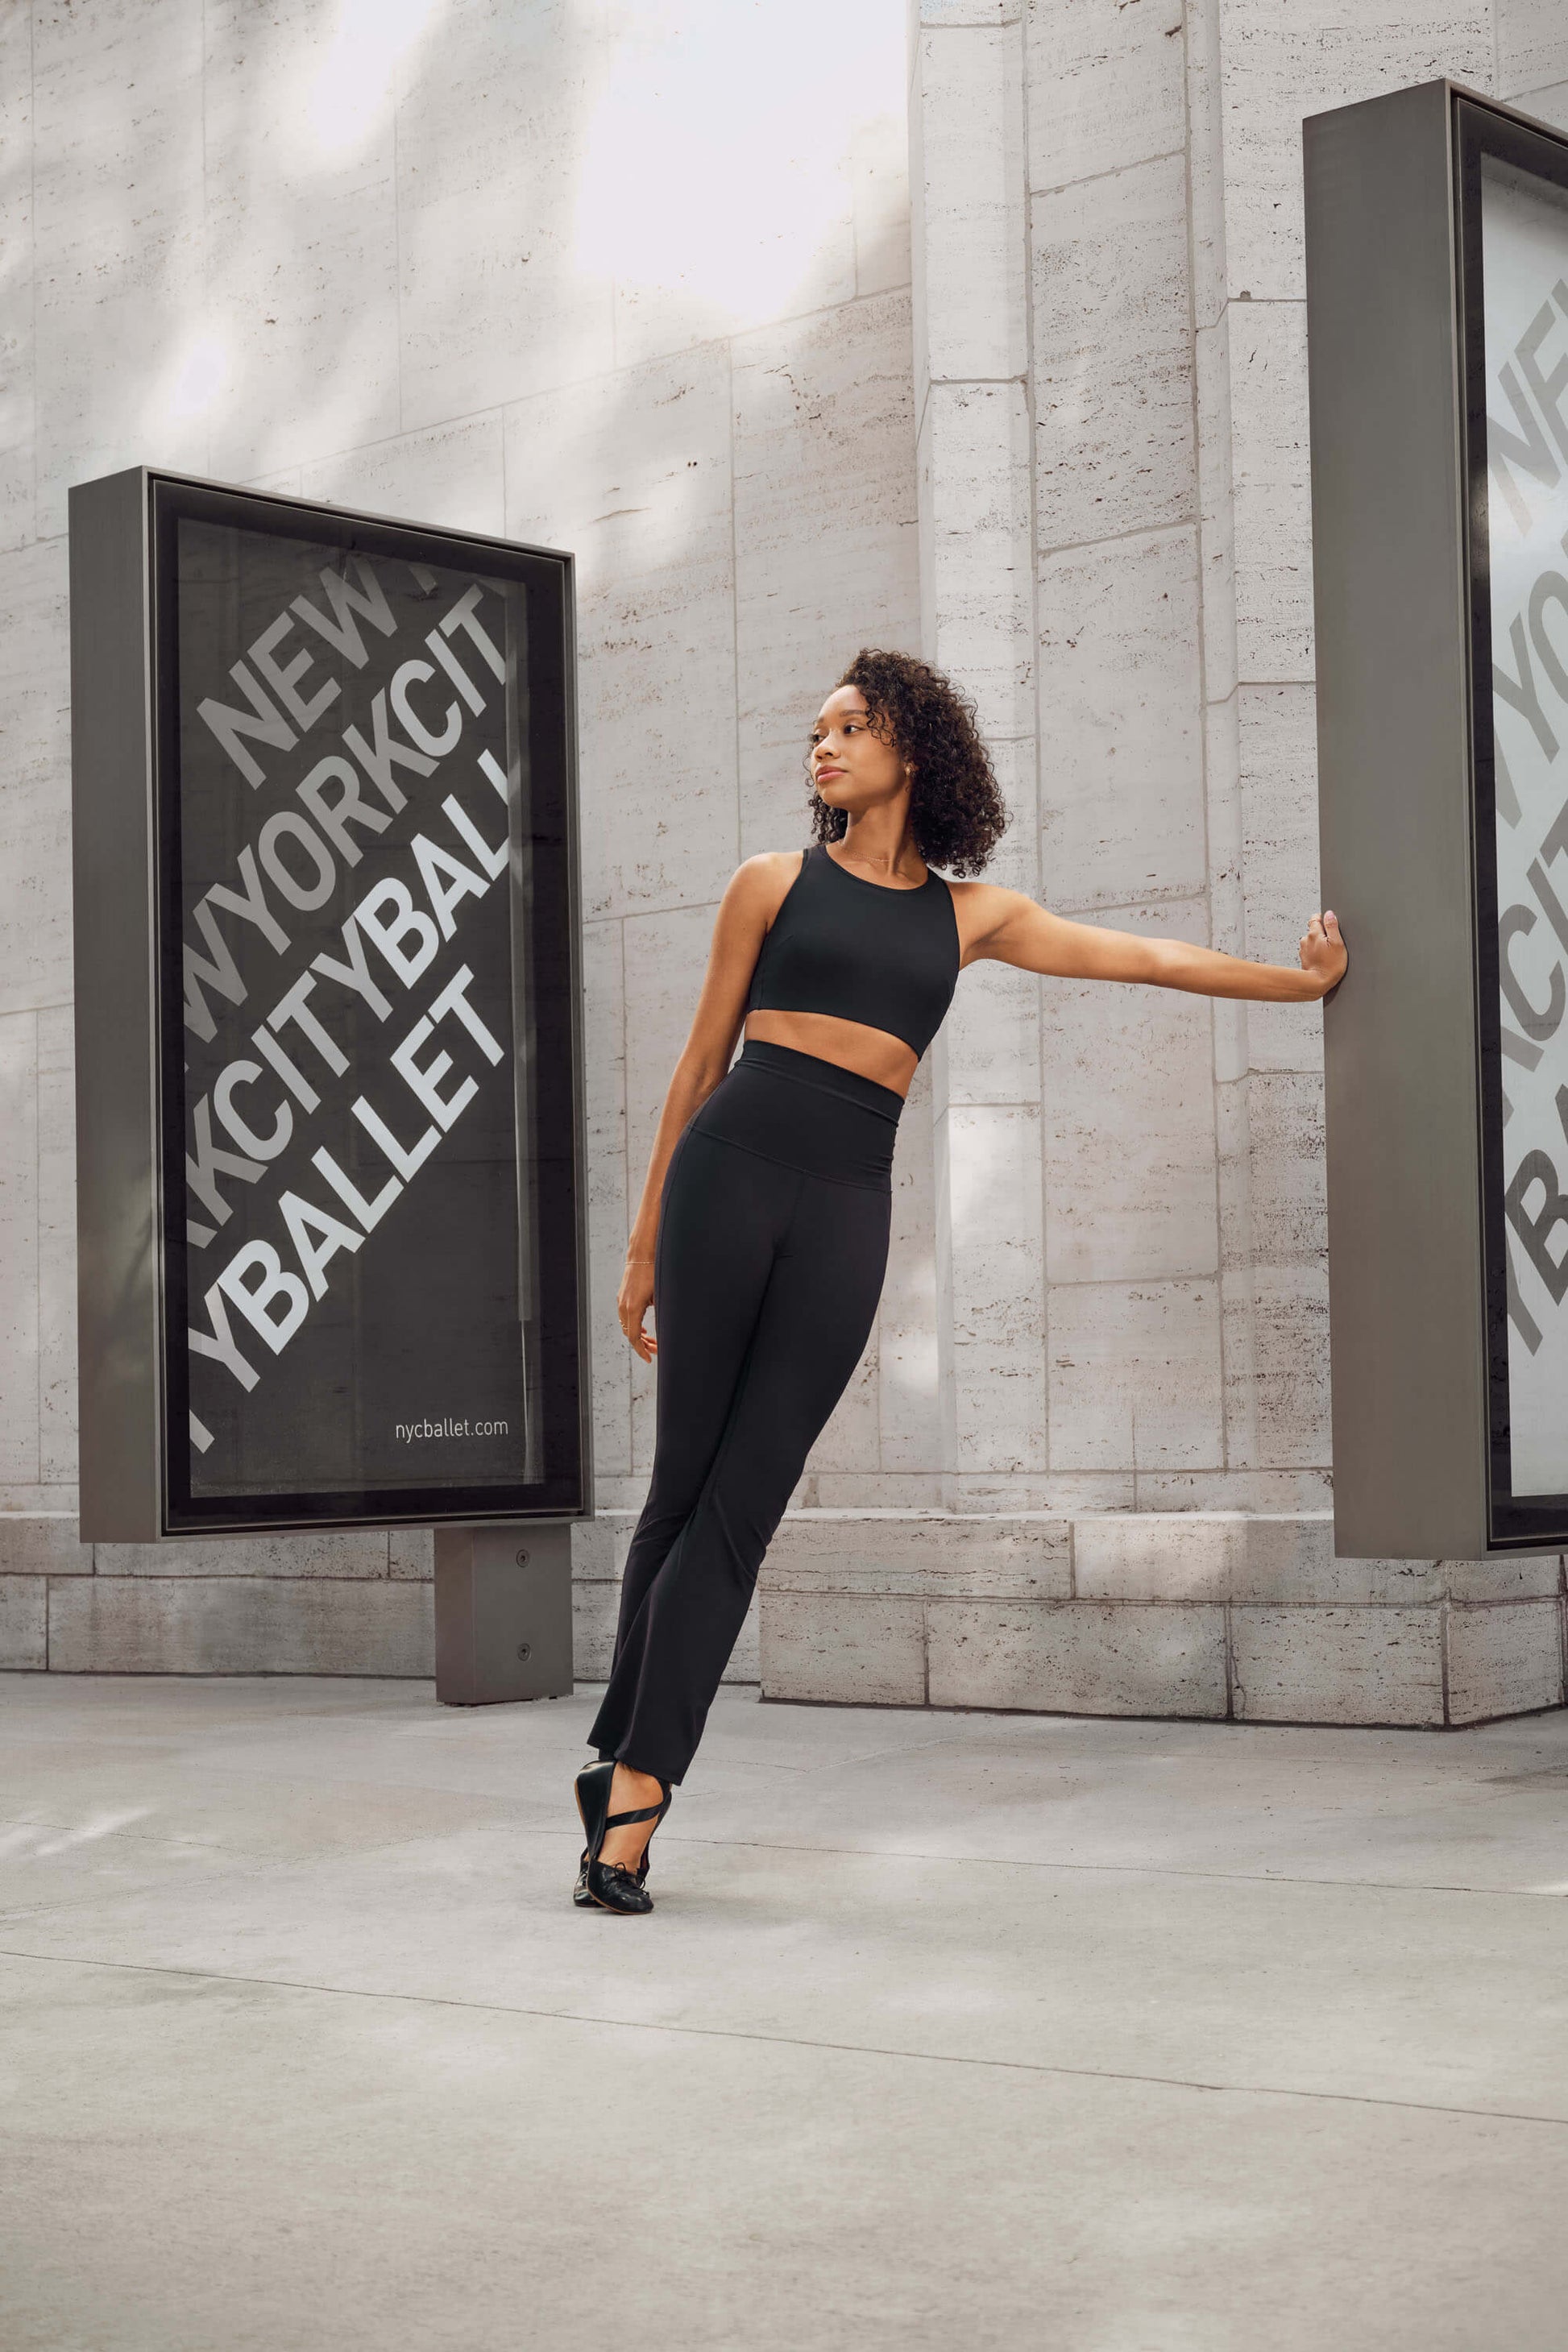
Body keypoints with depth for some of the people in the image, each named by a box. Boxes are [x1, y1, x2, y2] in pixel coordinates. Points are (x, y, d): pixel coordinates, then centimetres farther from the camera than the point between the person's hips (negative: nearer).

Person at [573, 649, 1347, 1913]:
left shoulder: (969, 913, 16)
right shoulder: (774, 884, 11)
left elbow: (1144, 956, 26)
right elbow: (701, 1062, 13)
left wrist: (1299, 979, 34)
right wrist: (645, 1244, 12)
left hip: (846, 1210, 1)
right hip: (729, 1172, -1)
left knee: (740, 1504, -4)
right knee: (683, 1485, -2)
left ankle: (631, 1779, -2)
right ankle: (628, 1771, 7)